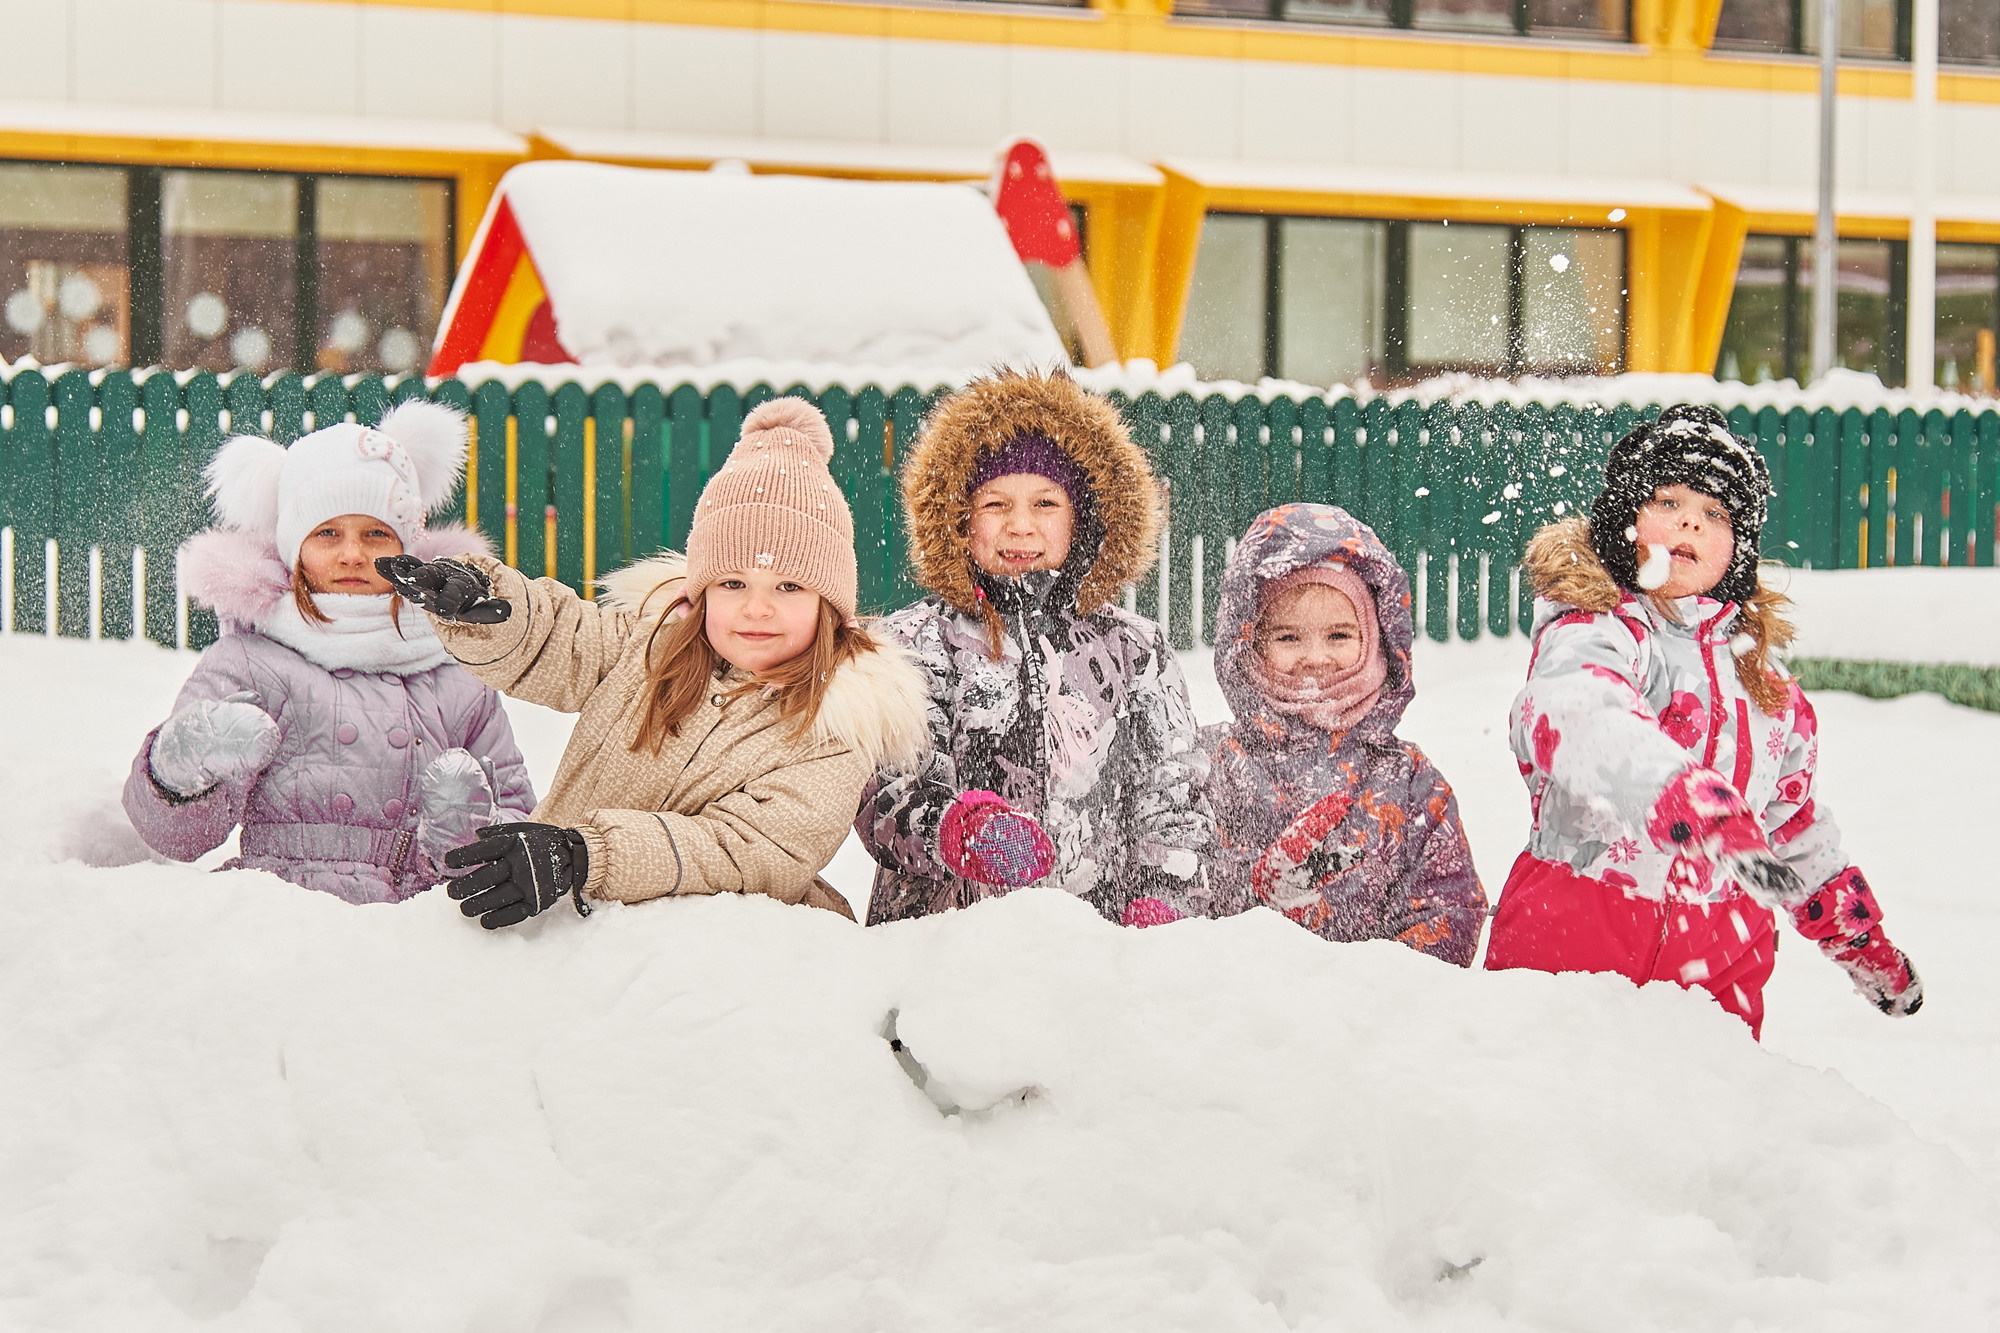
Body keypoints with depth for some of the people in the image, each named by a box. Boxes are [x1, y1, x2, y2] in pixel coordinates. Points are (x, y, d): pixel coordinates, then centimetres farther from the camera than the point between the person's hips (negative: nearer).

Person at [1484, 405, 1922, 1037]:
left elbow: (1793, 816, 29)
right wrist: (1703, 813, -48)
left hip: (1719, 965, 5)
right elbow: (1582, 724, -33)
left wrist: (1860, 938, 34)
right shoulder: (1591, 635, -8)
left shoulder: (1755, 671, 15)